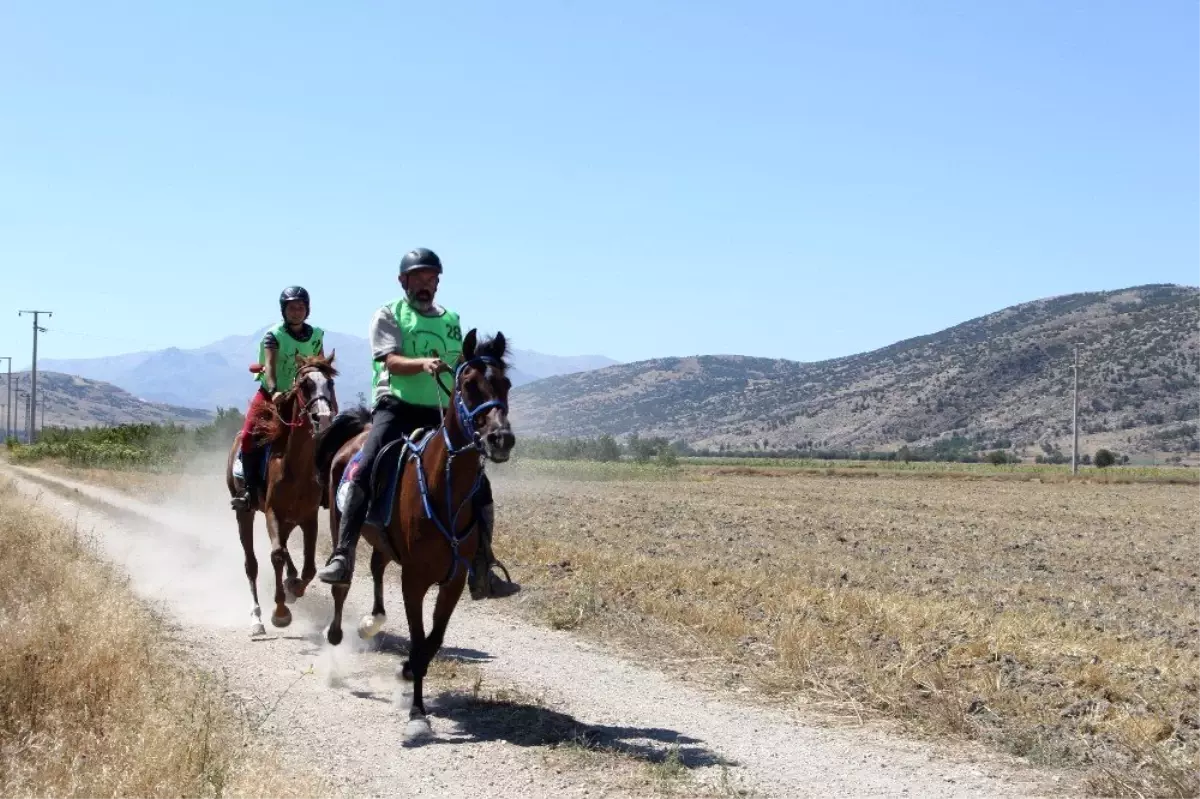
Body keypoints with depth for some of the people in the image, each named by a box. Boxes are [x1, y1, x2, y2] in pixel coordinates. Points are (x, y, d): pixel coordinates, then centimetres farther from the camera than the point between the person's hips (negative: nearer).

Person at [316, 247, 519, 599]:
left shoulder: (451, 320, 18)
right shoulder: (388, 314, 5)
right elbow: (392, 361, -10)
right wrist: (424, 363, -30)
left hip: (441, 414, 4)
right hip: (396, 407, -4)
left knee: (479, 485, -5)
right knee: (364, 472, -27)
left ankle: (482, 572, 1)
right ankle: (342, 557, -24)